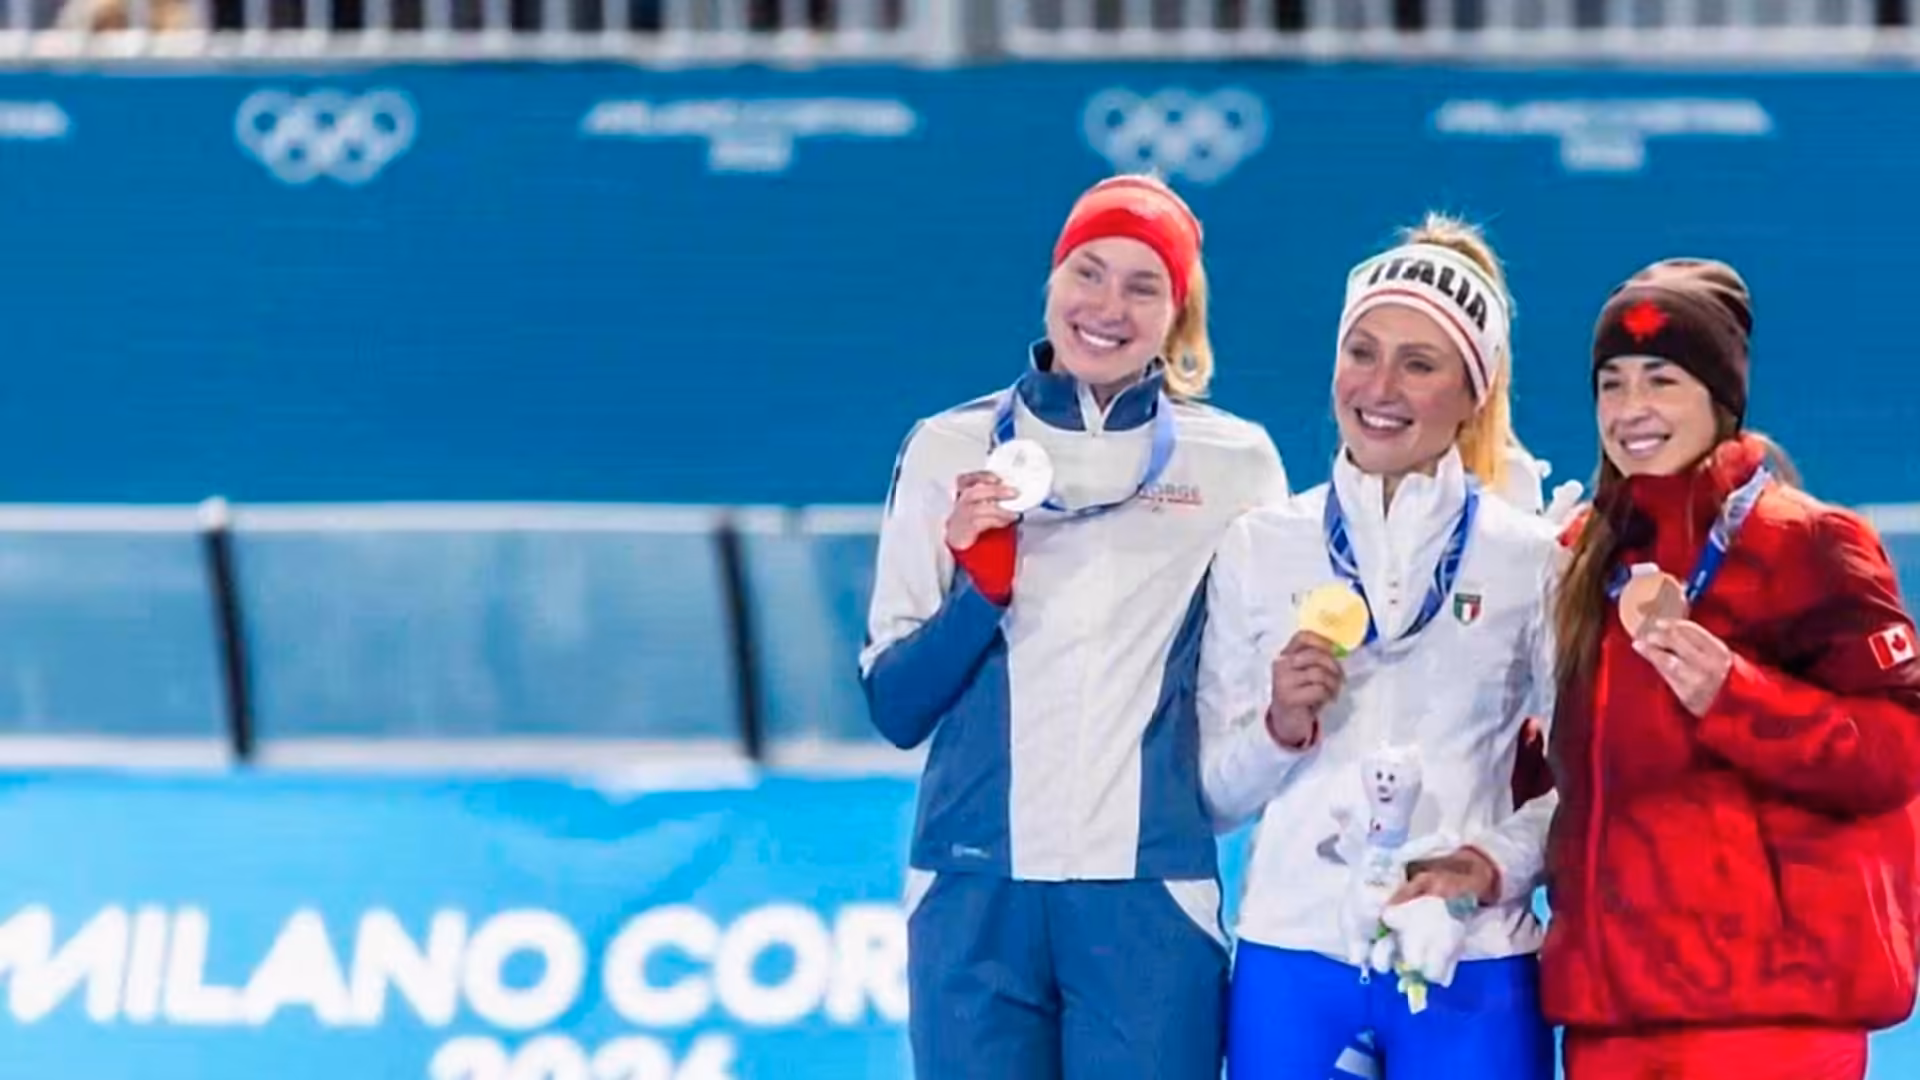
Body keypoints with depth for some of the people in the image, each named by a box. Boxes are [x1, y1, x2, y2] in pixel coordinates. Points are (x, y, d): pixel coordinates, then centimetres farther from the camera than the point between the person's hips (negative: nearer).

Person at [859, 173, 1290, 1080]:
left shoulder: (1235, 463, 7)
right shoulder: (949, 450, 7)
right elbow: (894, 706, 6)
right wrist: (979, 584, -9)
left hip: (1150, 898, -1)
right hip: (977, 894, 1)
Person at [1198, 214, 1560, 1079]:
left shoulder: (1529, 559, 4)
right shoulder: (1259, 550, 6)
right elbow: (1213, 796, 8)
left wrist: (1499, 862, -12)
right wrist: (1281, 727, -11)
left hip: (1471, 973, -1)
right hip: (1292, 958, 1)